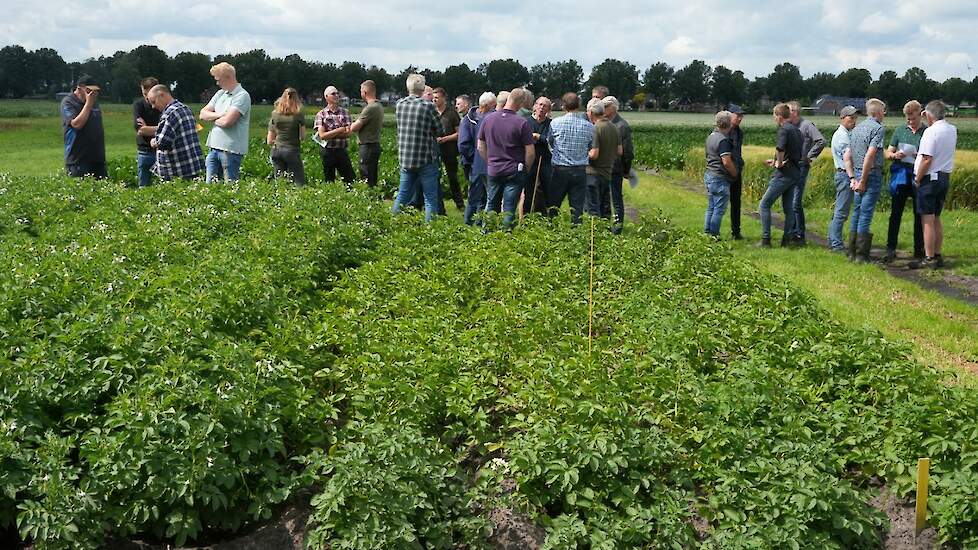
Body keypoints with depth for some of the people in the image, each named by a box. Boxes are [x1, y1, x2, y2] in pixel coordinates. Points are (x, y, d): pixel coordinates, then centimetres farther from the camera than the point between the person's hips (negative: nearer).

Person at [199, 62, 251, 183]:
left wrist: (212, 118, 1)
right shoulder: (220, 93, 16)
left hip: (231, 149, -8)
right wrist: (219, 115, -7)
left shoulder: (242, 96, -10)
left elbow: (227, 121, -20)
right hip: (214, 146, 8)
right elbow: (203, 114, 11)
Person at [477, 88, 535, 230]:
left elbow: (481, 147, 7)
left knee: (491, 206, 16)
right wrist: (525, 169, 6)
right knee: (509, 209, 3)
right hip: (514, 172, -4)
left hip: (493, 170, 4)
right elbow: (530, 152, -11)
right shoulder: (522, 123, -14)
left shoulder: (488, 119, -1)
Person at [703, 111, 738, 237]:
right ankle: (714, 236, 1)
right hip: (720, 179, -9)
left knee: (711, 208, 14)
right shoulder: (724, 140, -18)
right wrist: (735, 174, -7)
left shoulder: (711, 136, 11)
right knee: (719, 209, -2)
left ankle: (707, 233, 18)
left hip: (709, 175, 9)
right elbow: (727, 162, -23)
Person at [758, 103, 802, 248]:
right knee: (788, 207, 13)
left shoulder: (784, 129, -12)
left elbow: (780, 148, -31)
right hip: (795, 173, 9)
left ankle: (765, 240, -5)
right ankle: (787, 239, 14)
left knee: (765, 204, -3)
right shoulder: (796, 130, 16)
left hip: (784, 174, -9)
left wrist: (779, 163, -14)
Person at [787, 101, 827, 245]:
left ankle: (800, 235, -3)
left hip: (800, 168, -8)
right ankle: (792, 233, 20)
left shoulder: (806, 125, -8)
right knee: (788, 202, 11)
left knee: (796, 203, -10)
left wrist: (809, 157, -12)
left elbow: (821, 141, -16)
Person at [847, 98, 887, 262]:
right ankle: (861, 255, -4)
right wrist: (863, 181, -16)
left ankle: (852, 252, 17)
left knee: (857, 212, 13)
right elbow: (870, 155, -20)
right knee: (866, 214, -6)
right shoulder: (877, 128, -10)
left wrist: (853, 178, 14)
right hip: (872, 174, -7)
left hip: (858, 173, 8)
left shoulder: (856, 128, 13)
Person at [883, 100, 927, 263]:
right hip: (900, 175, 1)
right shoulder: (899, 131, 9)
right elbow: (887, 153, 11)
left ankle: (919, 250, 14)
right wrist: (895, 155, -11)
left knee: (919, 215, 5)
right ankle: (891, 250, 2)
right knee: (895, 214, 0)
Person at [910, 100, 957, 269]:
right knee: (936, 219, 15)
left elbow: (927, 160, -20)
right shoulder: (952, 130, 9)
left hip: (930, 178, -8)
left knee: (927, 220, -4)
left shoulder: (931, 132, -16)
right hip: (945, 178, 8)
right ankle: (937, 256, 19)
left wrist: (917, 180, -10)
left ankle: (929, 258, -3)